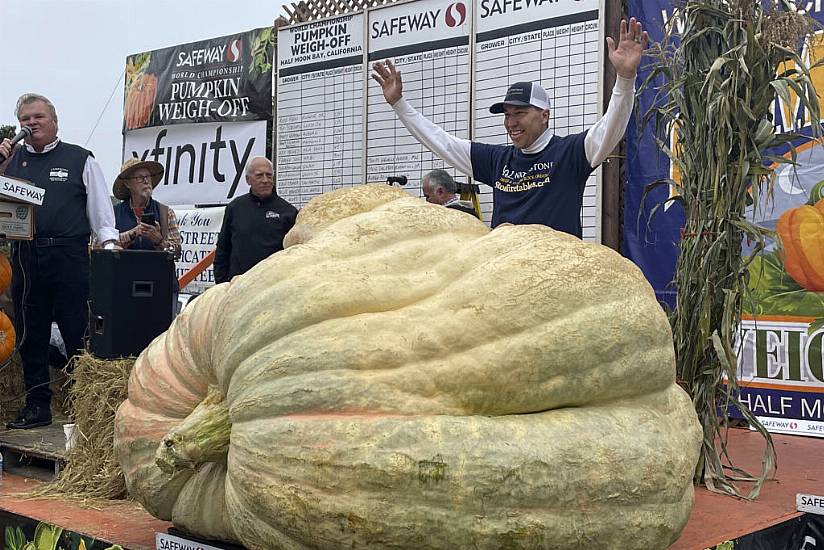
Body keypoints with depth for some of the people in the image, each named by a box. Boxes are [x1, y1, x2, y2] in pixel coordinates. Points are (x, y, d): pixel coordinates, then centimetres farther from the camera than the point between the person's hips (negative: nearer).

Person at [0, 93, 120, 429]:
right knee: (30, 335, 9)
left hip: (69, 256, -4)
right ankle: (37, 405, 18)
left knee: (78, 332, -3)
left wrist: (109, 239, -9)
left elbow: (100, 207, 6)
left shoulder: (80, 159, 8)